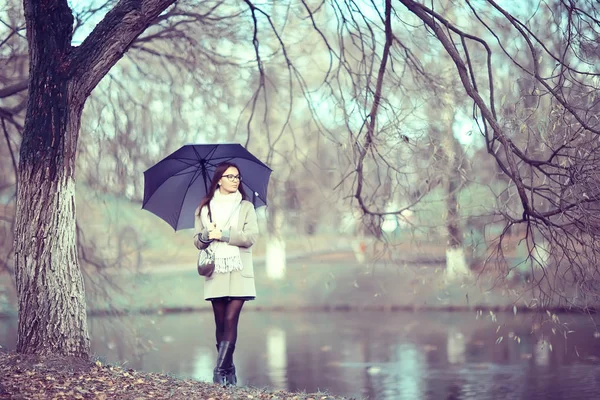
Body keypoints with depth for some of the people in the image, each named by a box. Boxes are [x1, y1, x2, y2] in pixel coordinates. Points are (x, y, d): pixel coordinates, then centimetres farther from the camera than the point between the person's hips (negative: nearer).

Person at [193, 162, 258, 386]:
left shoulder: (246, 207, 7)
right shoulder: (204, 208, 11)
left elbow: (251, 237, -6)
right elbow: (197, 241, 9)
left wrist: (223, 235, -13)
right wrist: (206, 235, -12)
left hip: (239, 272, -2)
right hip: (216, 272, 2)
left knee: (231, 320, -12)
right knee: (220, 323, 3)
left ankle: (220, 372, -13)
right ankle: (229, 371, 12)